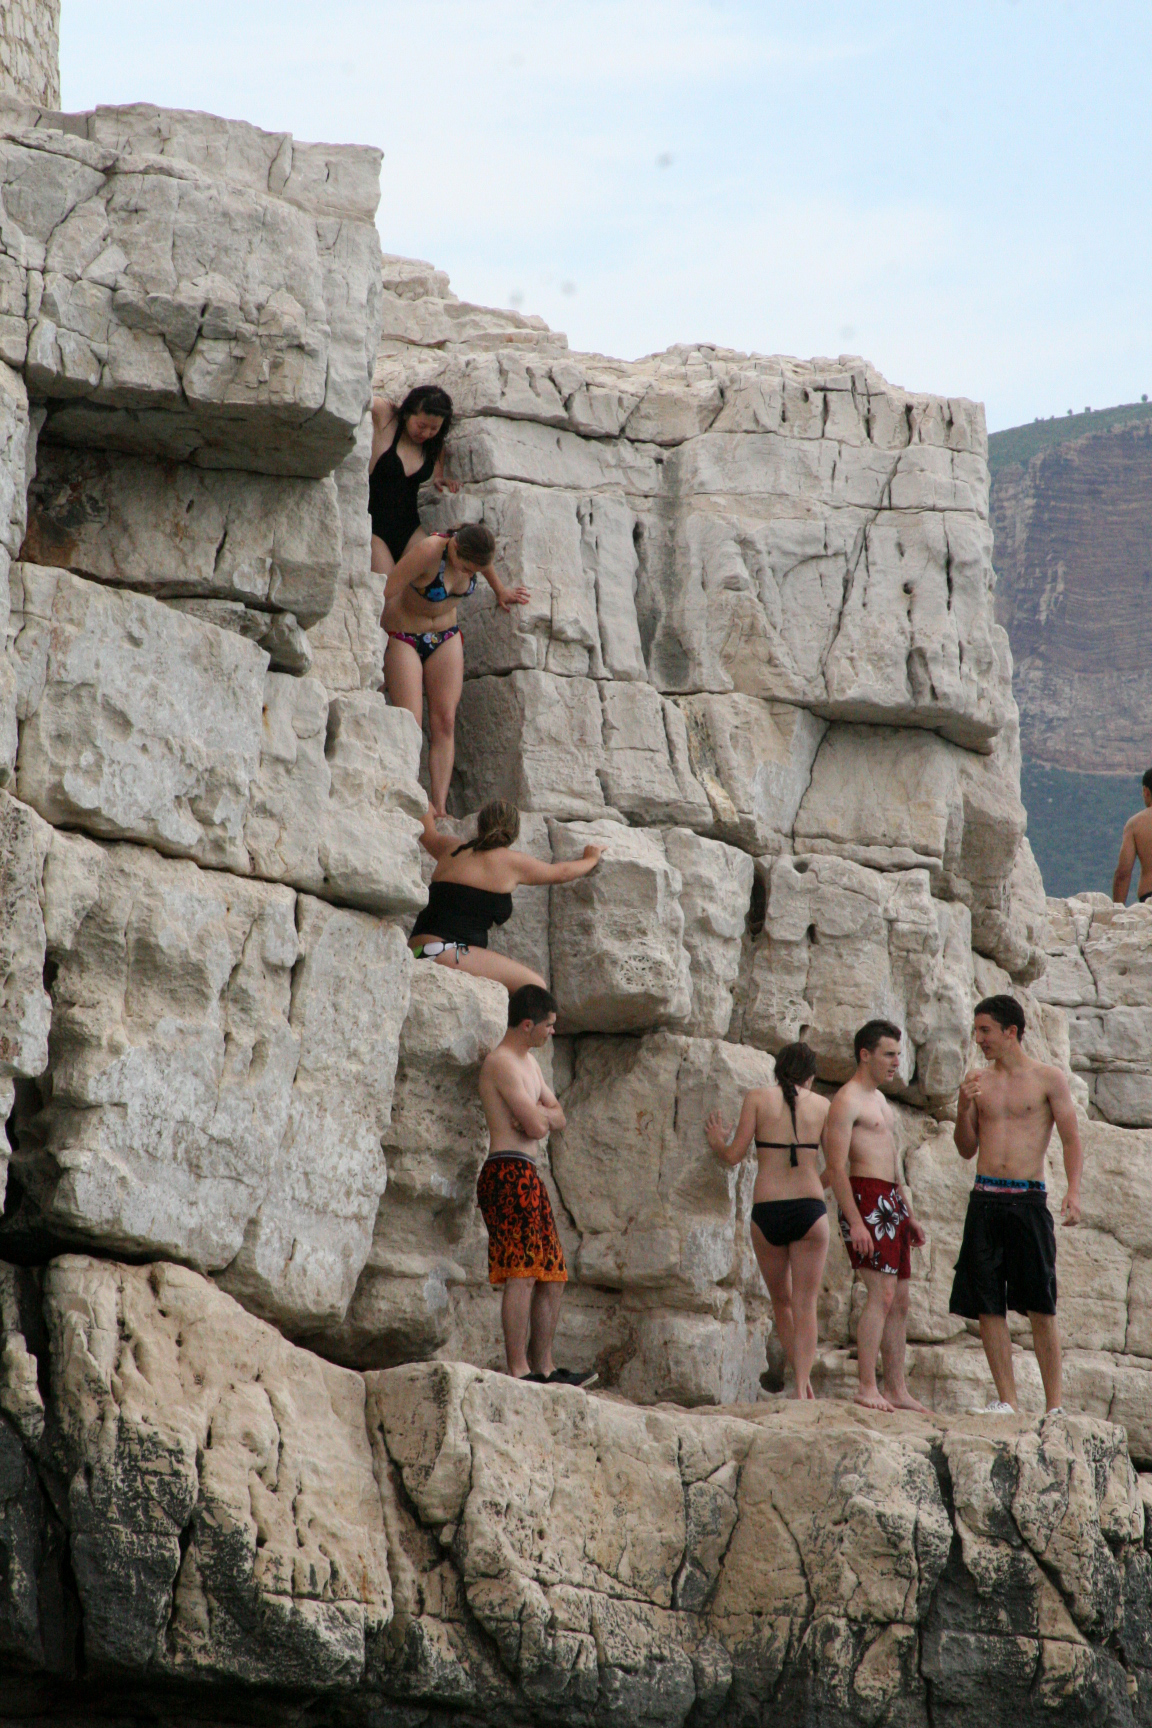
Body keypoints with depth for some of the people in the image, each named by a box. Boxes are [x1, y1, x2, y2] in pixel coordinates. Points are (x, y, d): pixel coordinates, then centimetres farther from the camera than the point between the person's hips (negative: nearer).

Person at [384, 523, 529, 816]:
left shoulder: (476, 548, -14)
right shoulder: (428, 551, -31)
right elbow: (384, 594, -27)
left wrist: (500, 591, 29)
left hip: (444, 637, 5)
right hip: (403, 636, -5)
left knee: (444, 723, -7)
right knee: (410, 726, -16)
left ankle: (440, 810, -12)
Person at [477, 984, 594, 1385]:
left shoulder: (528, 1062, 22)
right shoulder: (503, 1063, -11)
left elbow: (557, 1115, 23)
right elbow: (537, 1125, -18)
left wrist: (541, 1116, 1)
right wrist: (542, 1116, 5)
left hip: (526, 1177, 11)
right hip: (509, 1172, -11)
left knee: (552, 1279, 12)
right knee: (522, 1275, -16)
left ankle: (543, 1367, 16)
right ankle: (518, 1371, -21)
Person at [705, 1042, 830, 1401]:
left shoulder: (758, 1098, 4)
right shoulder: (822, 1105, 6)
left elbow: (735, 1155, 0)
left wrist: (717, 1143, 22)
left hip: (767, 1210, 0)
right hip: (809, 1207, 0)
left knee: (781, 1302, 16)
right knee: (805, 1304, 4)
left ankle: (803, 1381, 18)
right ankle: (802, 1387, -6)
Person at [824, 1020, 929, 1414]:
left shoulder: (879, 1099, 22)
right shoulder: (847, 1101, -8)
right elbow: (836, 1167, -15)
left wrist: (909, 1216, 26)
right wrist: (855, 1221, -23)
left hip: (892, 1201, 10)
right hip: (865, 1198, -10)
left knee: (900, 1300, 8)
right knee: (882, 1294, -17)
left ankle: (896, 1389, 10)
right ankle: (866, 1387, -19)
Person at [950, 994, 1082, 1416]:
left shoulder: (1047, 1079, 2)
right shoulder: (977, 1082, 12)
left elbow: (1071, 1140, 0)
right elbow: (967, 1150, 15)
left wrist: (1073, 1191, -15)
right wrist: (965, 1107, -2)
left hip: (1029, 1199, -4)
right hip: (985, 1199, 4)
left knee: (1040, 1308, -5)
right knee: (987, 1305, 0)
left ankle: (1054, 1407, -2)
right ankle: (1006, 1400, 5)